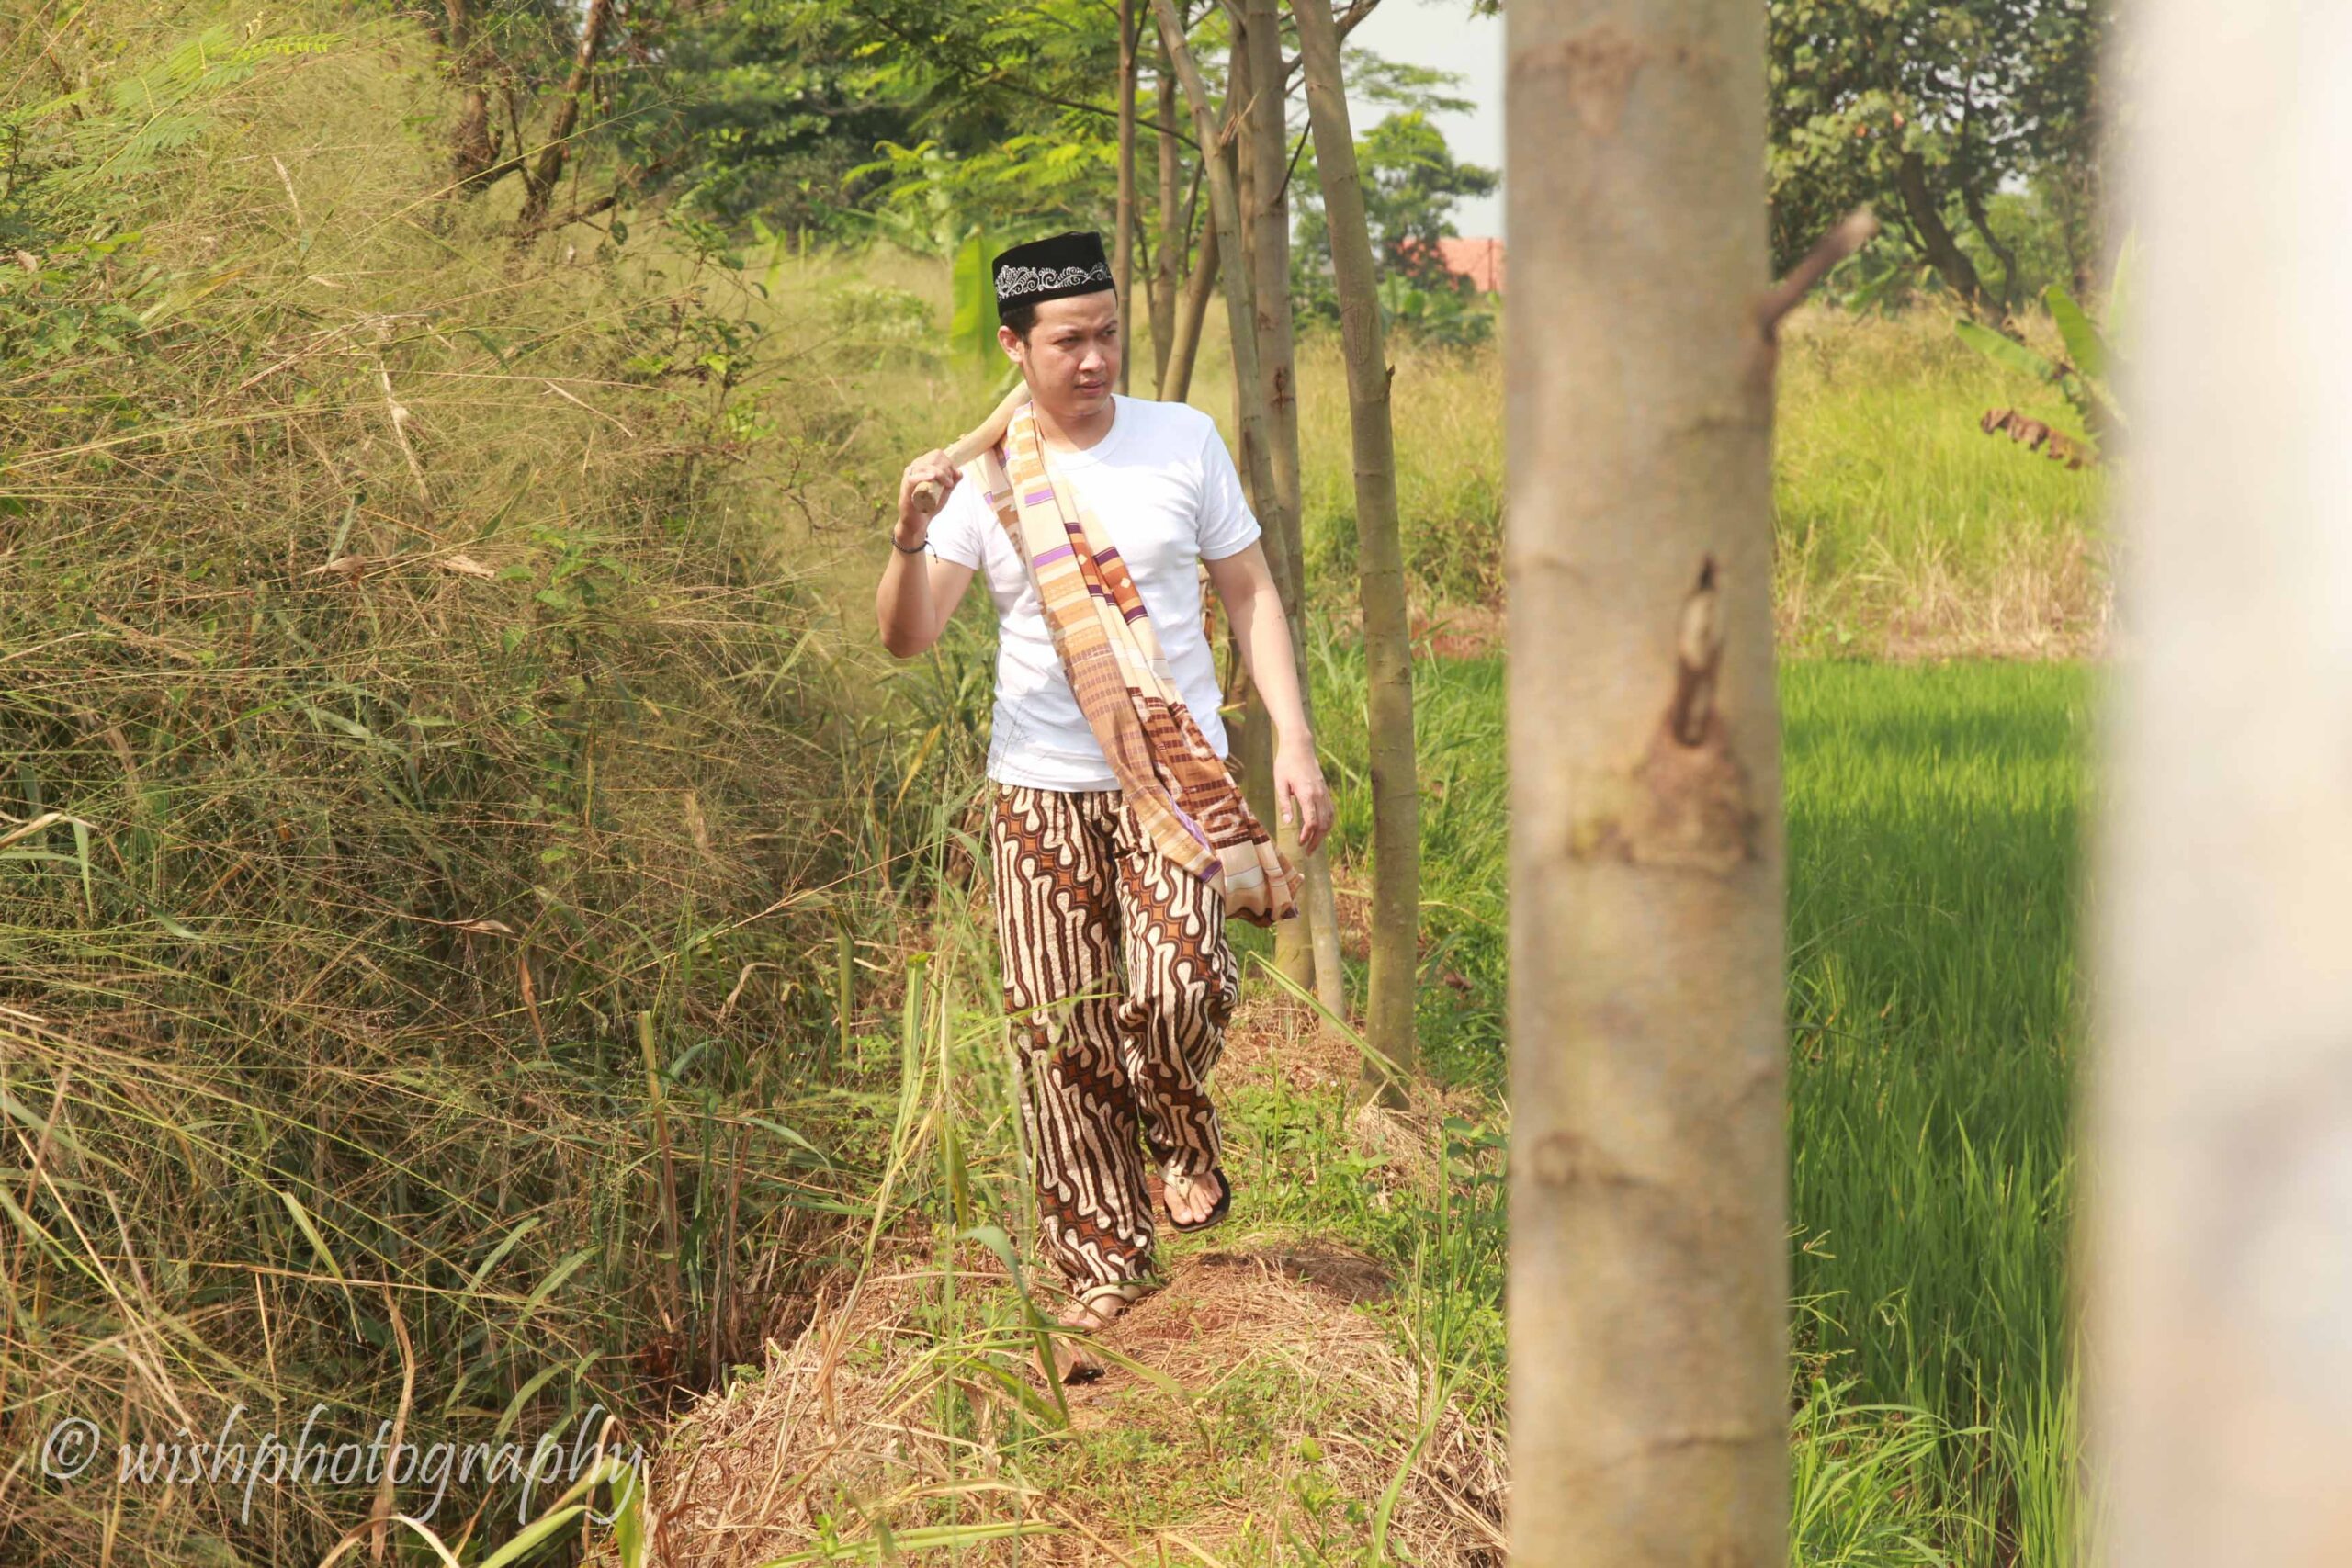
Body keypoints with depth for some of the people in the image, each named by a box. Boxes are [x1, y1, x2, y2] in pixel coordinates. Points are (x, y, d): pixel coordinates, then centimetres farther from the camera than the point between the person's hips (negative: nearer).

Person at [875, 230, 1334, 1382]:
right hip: (1038, 789, 1)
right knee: (1058, 1038, 0)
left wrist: (1294, 740, 1)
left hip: (1173, 775, -1)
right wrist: (911, 539, -24)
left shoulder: (1184, 442, 4)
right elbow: (906, 639, -4)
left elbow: (1251, 594, 10)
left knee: (1176, 987, -21)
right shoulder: (981, 476, 3)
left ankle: (1178, 1129, 12)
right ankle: (1103, 1267, 14)